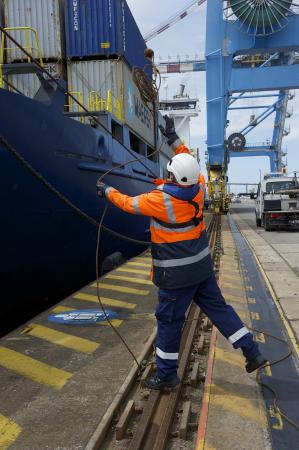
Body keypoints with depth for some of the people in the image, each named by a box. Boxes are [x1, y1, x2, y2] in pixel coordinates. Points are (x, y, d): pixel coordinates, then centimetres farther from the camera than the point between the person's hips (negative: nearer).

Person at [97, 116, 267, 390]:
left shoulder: (161, 199, -21)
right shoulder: (198, 188, -5)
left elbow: (129, 204, -7)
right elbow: (191, 164, 16)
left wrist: (108, 191, 11)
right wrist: (174, 139, 19)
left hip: (177, 273, -7)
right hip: (201, 265, 7)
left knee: (169, 319, 7)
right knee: (218, 308, 17)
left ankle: (167, 375, 21)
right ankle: (253, 353, 22)